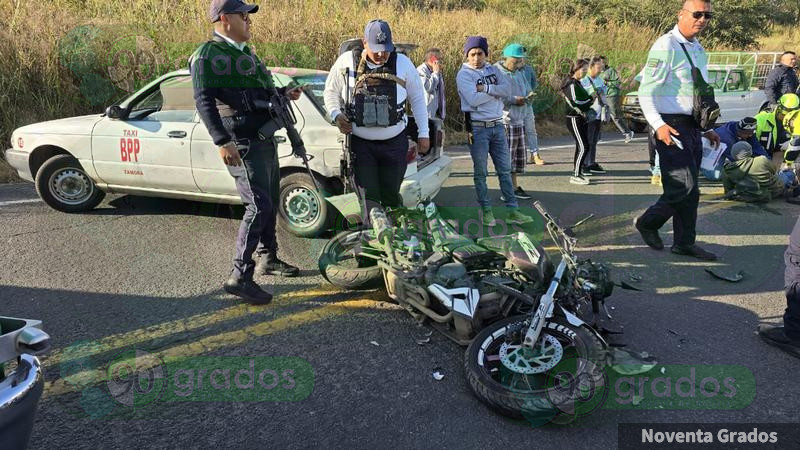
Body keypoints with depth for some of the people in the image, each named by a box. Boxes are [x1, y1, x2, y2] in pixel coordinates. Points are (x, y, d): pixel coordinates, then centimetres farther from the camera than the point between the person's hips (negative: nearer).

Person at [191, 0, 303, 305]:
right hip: (243, 144, -10)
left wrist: (284, 93, 19)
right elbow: (204, 101, -20)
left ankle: (268, 258, 32)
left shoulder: (243, 52, 20)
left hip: (265, 139, 10)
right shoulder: (208, 56, -9)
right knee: (258, 206, -16)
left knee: (270, 202, 17)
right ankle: (240, 277, -11)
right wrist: (222, 141, -31)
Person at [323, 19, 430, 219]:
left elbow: (417, 98, 8)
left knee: (391, 196, 10)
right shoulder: (346, 62, -3)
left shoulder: (403, 63, -1)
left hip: (395, 142, 1)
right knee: (369, 198, -5)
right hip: (361, 143, -1)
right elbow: (331, 92, 11)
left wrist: (423, 133, 6)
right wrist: (336, 115, -7)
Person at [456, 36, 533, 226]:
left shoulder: (493, 70, 11)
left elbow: (507, 89, -4)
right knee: (481, 172, 4)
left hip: (497, 125, 5)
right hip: (477, 128, -5)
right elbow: (473, 99, -19)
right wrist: (496, 91, -7)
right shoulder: (464, 74, -5)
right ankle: (486, 211, 15)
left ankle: (513, 211, 11)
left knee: (505, 169, 6)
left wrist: (485, 88, -15)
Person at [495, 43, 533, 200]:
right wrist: (513, 100, -20)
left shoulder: (519, 73, 17)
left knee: (519, 155, 13)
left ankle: (515, 187, 23)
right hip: (505, 122, -9)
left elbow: (527, 91, 27)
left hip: (519, 121, 9)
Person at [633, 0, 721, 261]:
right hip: (671, 127, -8)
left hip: (692, 127, 9)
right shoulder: (666, 46, -9)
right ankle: (647, 223, 10)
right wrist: (658, 125, -29)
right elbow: (646, 91, -17)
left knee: (689, 190, 10)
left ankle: (685, 242, 19)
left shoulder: (699, 51, 18)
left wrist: (707, 129, 23)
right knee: (685, 187, -11)